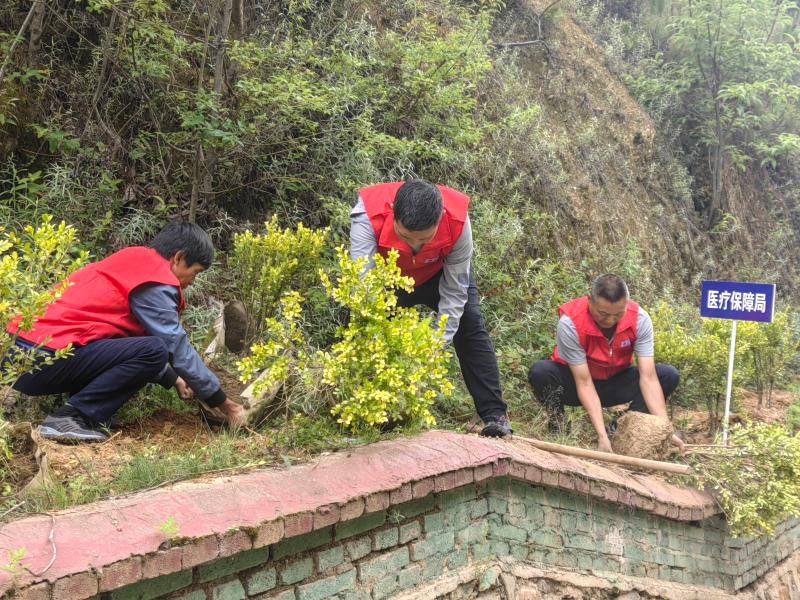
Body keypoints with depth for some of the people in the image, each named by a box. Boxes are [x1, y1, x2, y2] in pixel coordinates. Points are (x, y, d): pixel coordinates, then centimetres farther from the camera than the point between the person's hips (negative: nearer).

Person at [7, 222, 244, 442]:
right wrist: (224, 403, 4)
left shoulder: (135, 263, 21)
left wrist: (173, 380, 31)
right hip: (43, 360, -10)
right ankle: (69, 418, -13)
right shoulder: (154, 282, -8)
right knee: (153, 351, -18)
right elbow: (178, 348, -6)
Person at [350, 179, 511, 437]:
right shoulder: (368, 216, -43)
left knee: (470, 325, -12)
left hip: (439, 273, 0)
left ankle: (495, 415, -5)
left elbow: (455, 292, -29)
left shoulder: (457, 221, -39)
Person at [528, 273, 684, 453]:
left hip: (616, 382, 3)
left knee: (669, 375, -18)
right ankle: (557, 425, -8)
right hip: (575, 384, -3)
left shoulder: (639, 318, -23)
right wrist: (602, 435, -35)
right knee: (540, 372, -33)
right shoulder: (569, 322, -31)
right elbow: (584, 383, -28)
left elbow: (648, 377, -24)